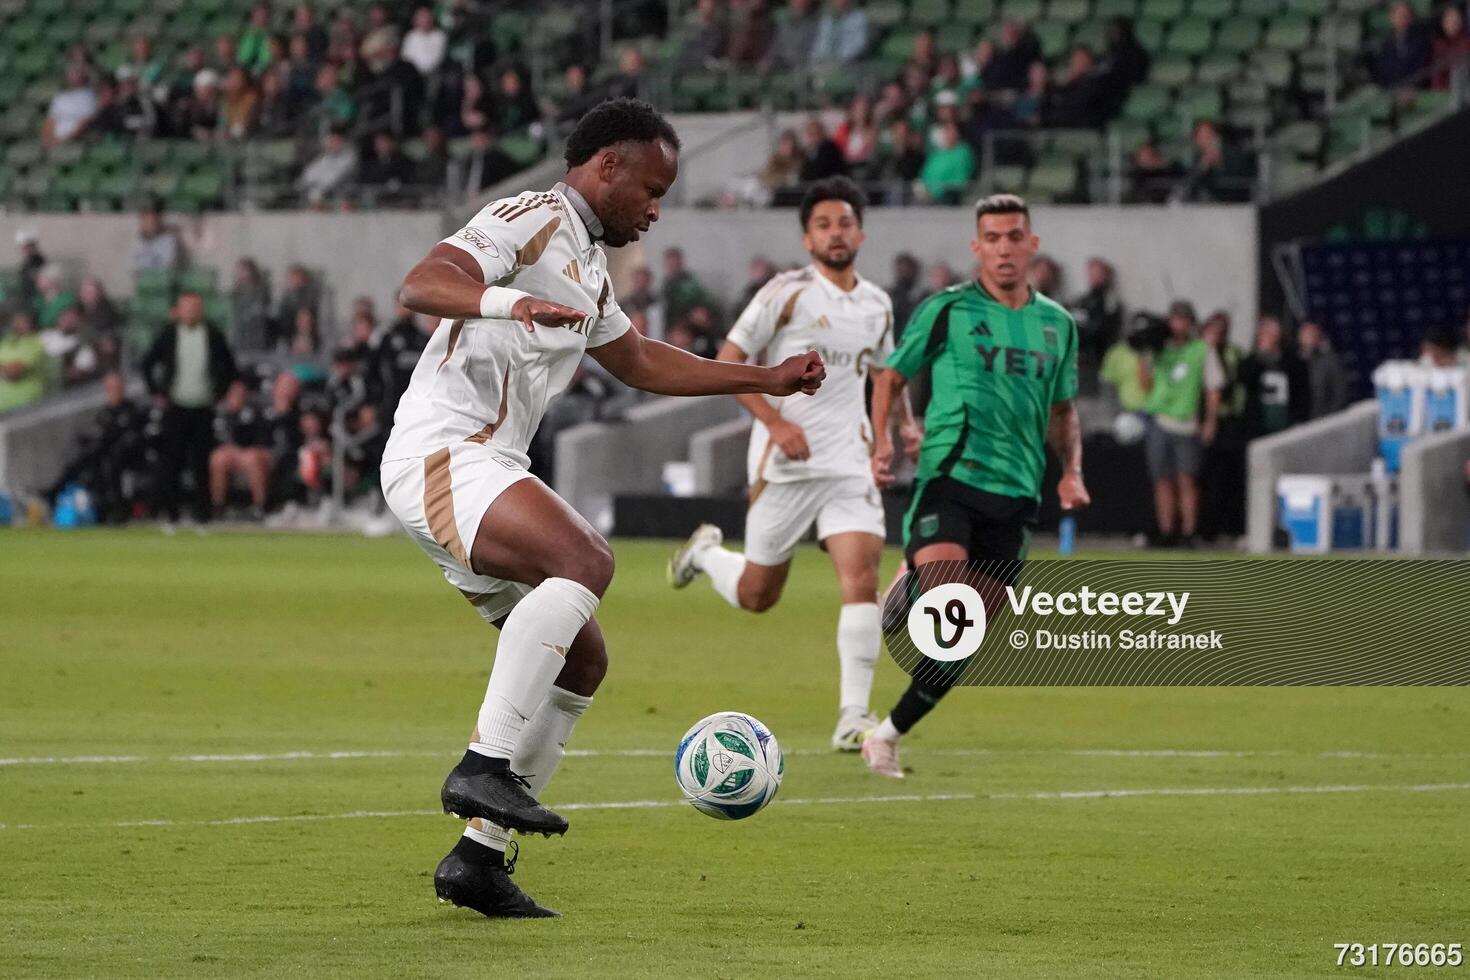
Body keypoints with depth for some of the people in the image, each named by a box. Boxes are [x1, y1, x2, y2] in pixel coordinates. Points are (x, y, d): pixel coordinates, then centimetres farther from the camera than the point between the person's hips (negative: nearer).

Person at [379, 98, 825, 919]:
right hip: (441, 456, -11)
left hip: (487, 473, 11)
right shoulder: (532, 221, -7)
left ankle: (479, 855, 12)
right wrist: (509, 302, -42)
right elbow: (420, 287, -23)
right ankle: (485, 767, -34)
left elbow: (640, 363, 40)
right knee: (585, 561, -31)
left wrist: (765, 381, 41)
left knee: (582, 660, 10)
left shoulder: (588, 267, 25)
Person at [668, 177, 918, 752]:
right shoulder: (789, 293, -7)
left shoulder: (877, 305, 10)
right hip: (784, 465, -3)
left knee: (862, 579, -15)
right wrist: (776, 422, -18)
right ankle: (706, 553, 42)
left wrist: (905, 424, 12)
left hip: (850, 466, 3)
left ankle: (853, 716, -13)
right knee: (757, 595, 7)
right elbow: (727, 364, -8)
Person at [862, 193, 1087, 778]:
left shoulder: (1057, 325, 14)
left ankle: (889, 733, 12)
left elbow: (1063, 410, 25)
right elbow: (891, 377, 11)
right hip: (950, 478, -4)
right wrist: (881, 441, -6)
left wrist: (1071, 472, 8)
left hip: (1015, 496, 4)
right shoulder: (947, 310, 2)